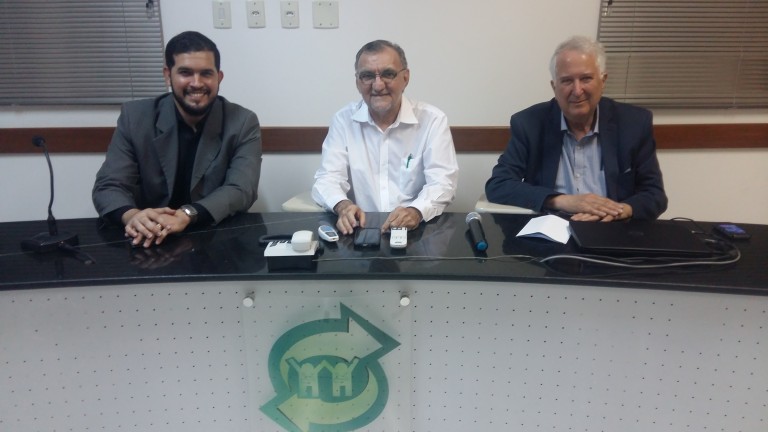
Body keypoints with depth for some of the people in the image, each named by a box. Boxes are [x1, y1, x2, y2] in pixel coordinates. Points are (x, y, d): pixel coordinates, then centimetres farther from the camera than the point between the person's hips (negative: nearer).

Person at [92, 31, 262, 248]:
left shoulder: (243, 123, -4)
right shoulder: (135, 117, 0)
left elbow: (241, 190, -14)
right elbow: (108, 186, -3)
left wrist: (186, 215, -31)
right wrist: (131, 215, -26)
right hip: (148, 243, 2)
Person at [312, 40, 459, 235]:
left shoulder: (433, 120, -1)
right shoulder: (343, 120, 4)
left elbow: (442, 181, -9)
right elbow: (328, 178, -1)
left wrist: (416, 211, -30)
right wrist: (342, 205, -24)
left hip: (416, 231, 1)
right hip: (360, 230, -1)